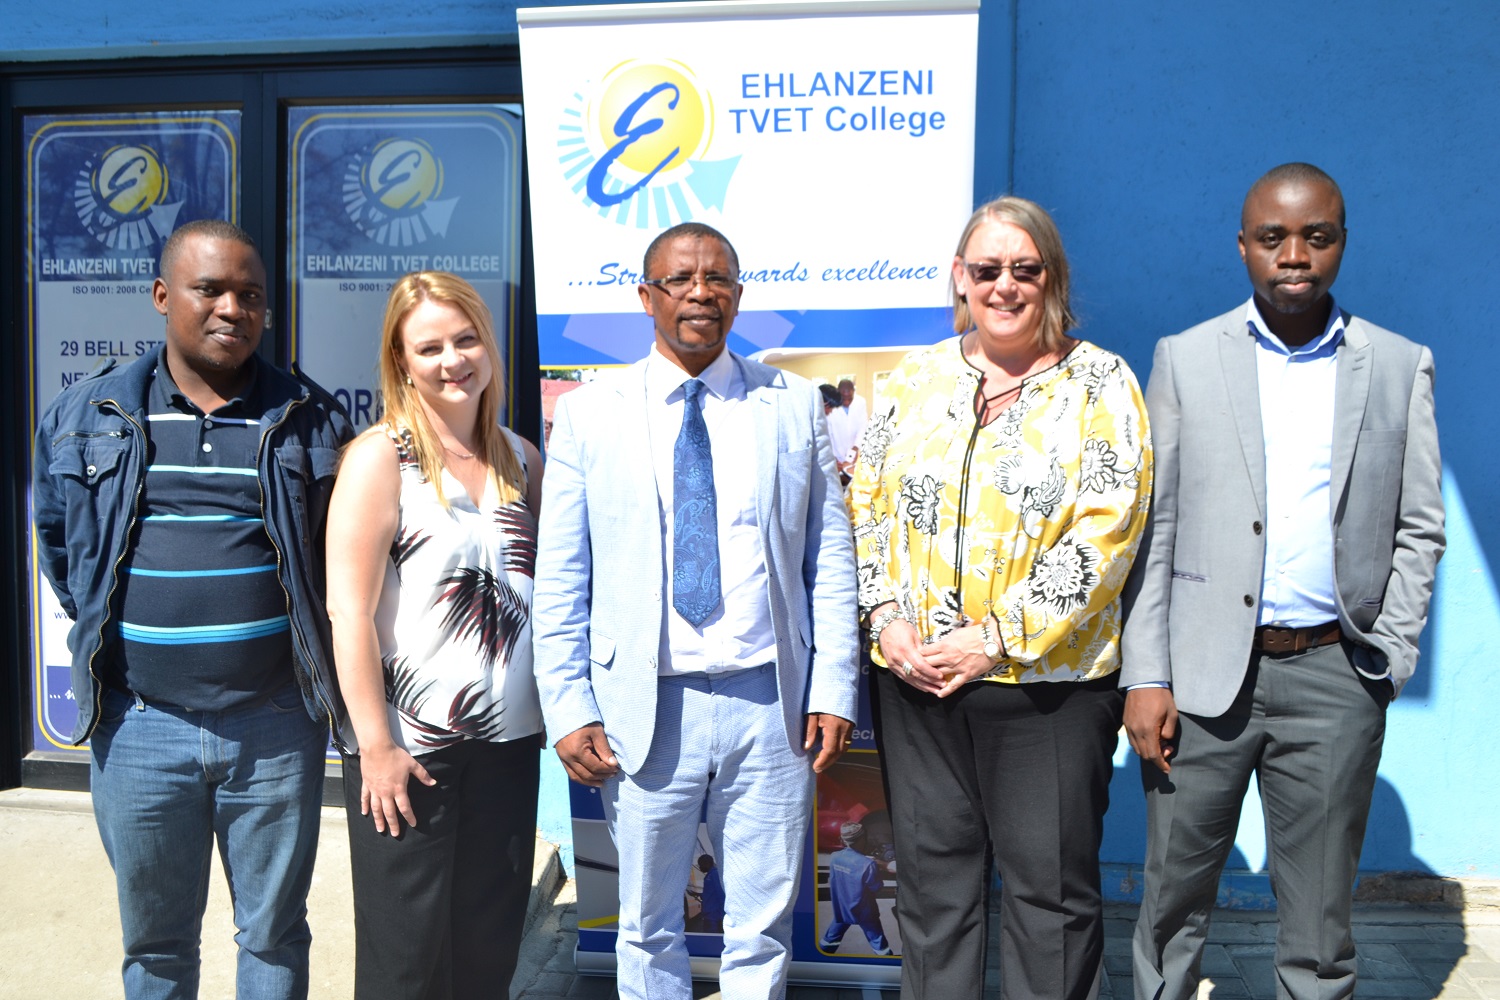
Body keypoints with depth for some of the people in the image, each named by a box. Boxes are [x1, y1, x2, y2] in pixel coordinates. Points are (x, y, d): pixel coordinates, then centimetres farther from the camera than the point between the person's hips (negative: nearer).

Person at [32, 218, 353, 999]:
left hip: (276, 724, 0)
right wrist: (106, 627, 9)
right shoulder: (86, 414, 3)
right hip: (139, 724, 1)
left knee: (275, 932, 13)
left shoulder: (309, 421, 1)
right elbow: (55, 537, 15)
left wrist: (306, 638, 4)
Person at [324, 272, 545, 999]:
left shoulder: (521, 460, 8)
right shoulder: (380, 457, -8)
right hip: (411, 748, -5)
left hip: (509, 739, 5)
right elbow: (349, 611, -12)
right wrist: (376, 746, -15)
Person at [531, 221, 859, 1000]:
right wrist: (568, 709, -4)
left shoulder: (794, 405, 6)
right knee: (647, 929, 13)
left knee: (764, 927, 12)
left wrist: (833, 689, -2)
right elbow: (559, 580, 2)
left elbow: (830, 557, 5)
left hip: (771, 703, 1)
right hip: (643, 707, 0)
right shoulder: (587, 414, 3)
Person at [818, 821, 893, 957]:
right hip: (864, 911, -4)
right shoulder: (867, 864, -28)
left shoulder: (834, 857, -13)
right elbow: (877, 888, -15)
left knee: (829, 940, 22)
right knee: (879, 944, 11)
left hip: (841, 909, 4)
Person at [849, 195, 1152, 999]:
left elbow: (1104, 533, -10)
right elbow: (869, 504, 9)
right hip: (914, 675, 3)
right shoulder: (916, 377, 9)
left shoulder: (1099, 383, -2)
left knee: (1049, 885, 7)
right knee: (932, 875, 14)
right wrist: (888, 620, -4)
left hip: (1047, 678, -3)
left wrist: (997, 639, -15)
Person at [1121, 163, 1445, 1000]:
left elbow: (1420, 532, 8)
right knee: (1175, 896, 9)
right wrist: (1147, 678, -5)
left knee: (1320, 920, 11)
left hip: (1334, 677, 1)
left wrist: (1387, 660, -1)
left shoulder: (1401, 365, 6)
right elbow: (1151, 528, 0)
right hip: (1205, 674, 0)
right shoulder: (1186, 359, 3)